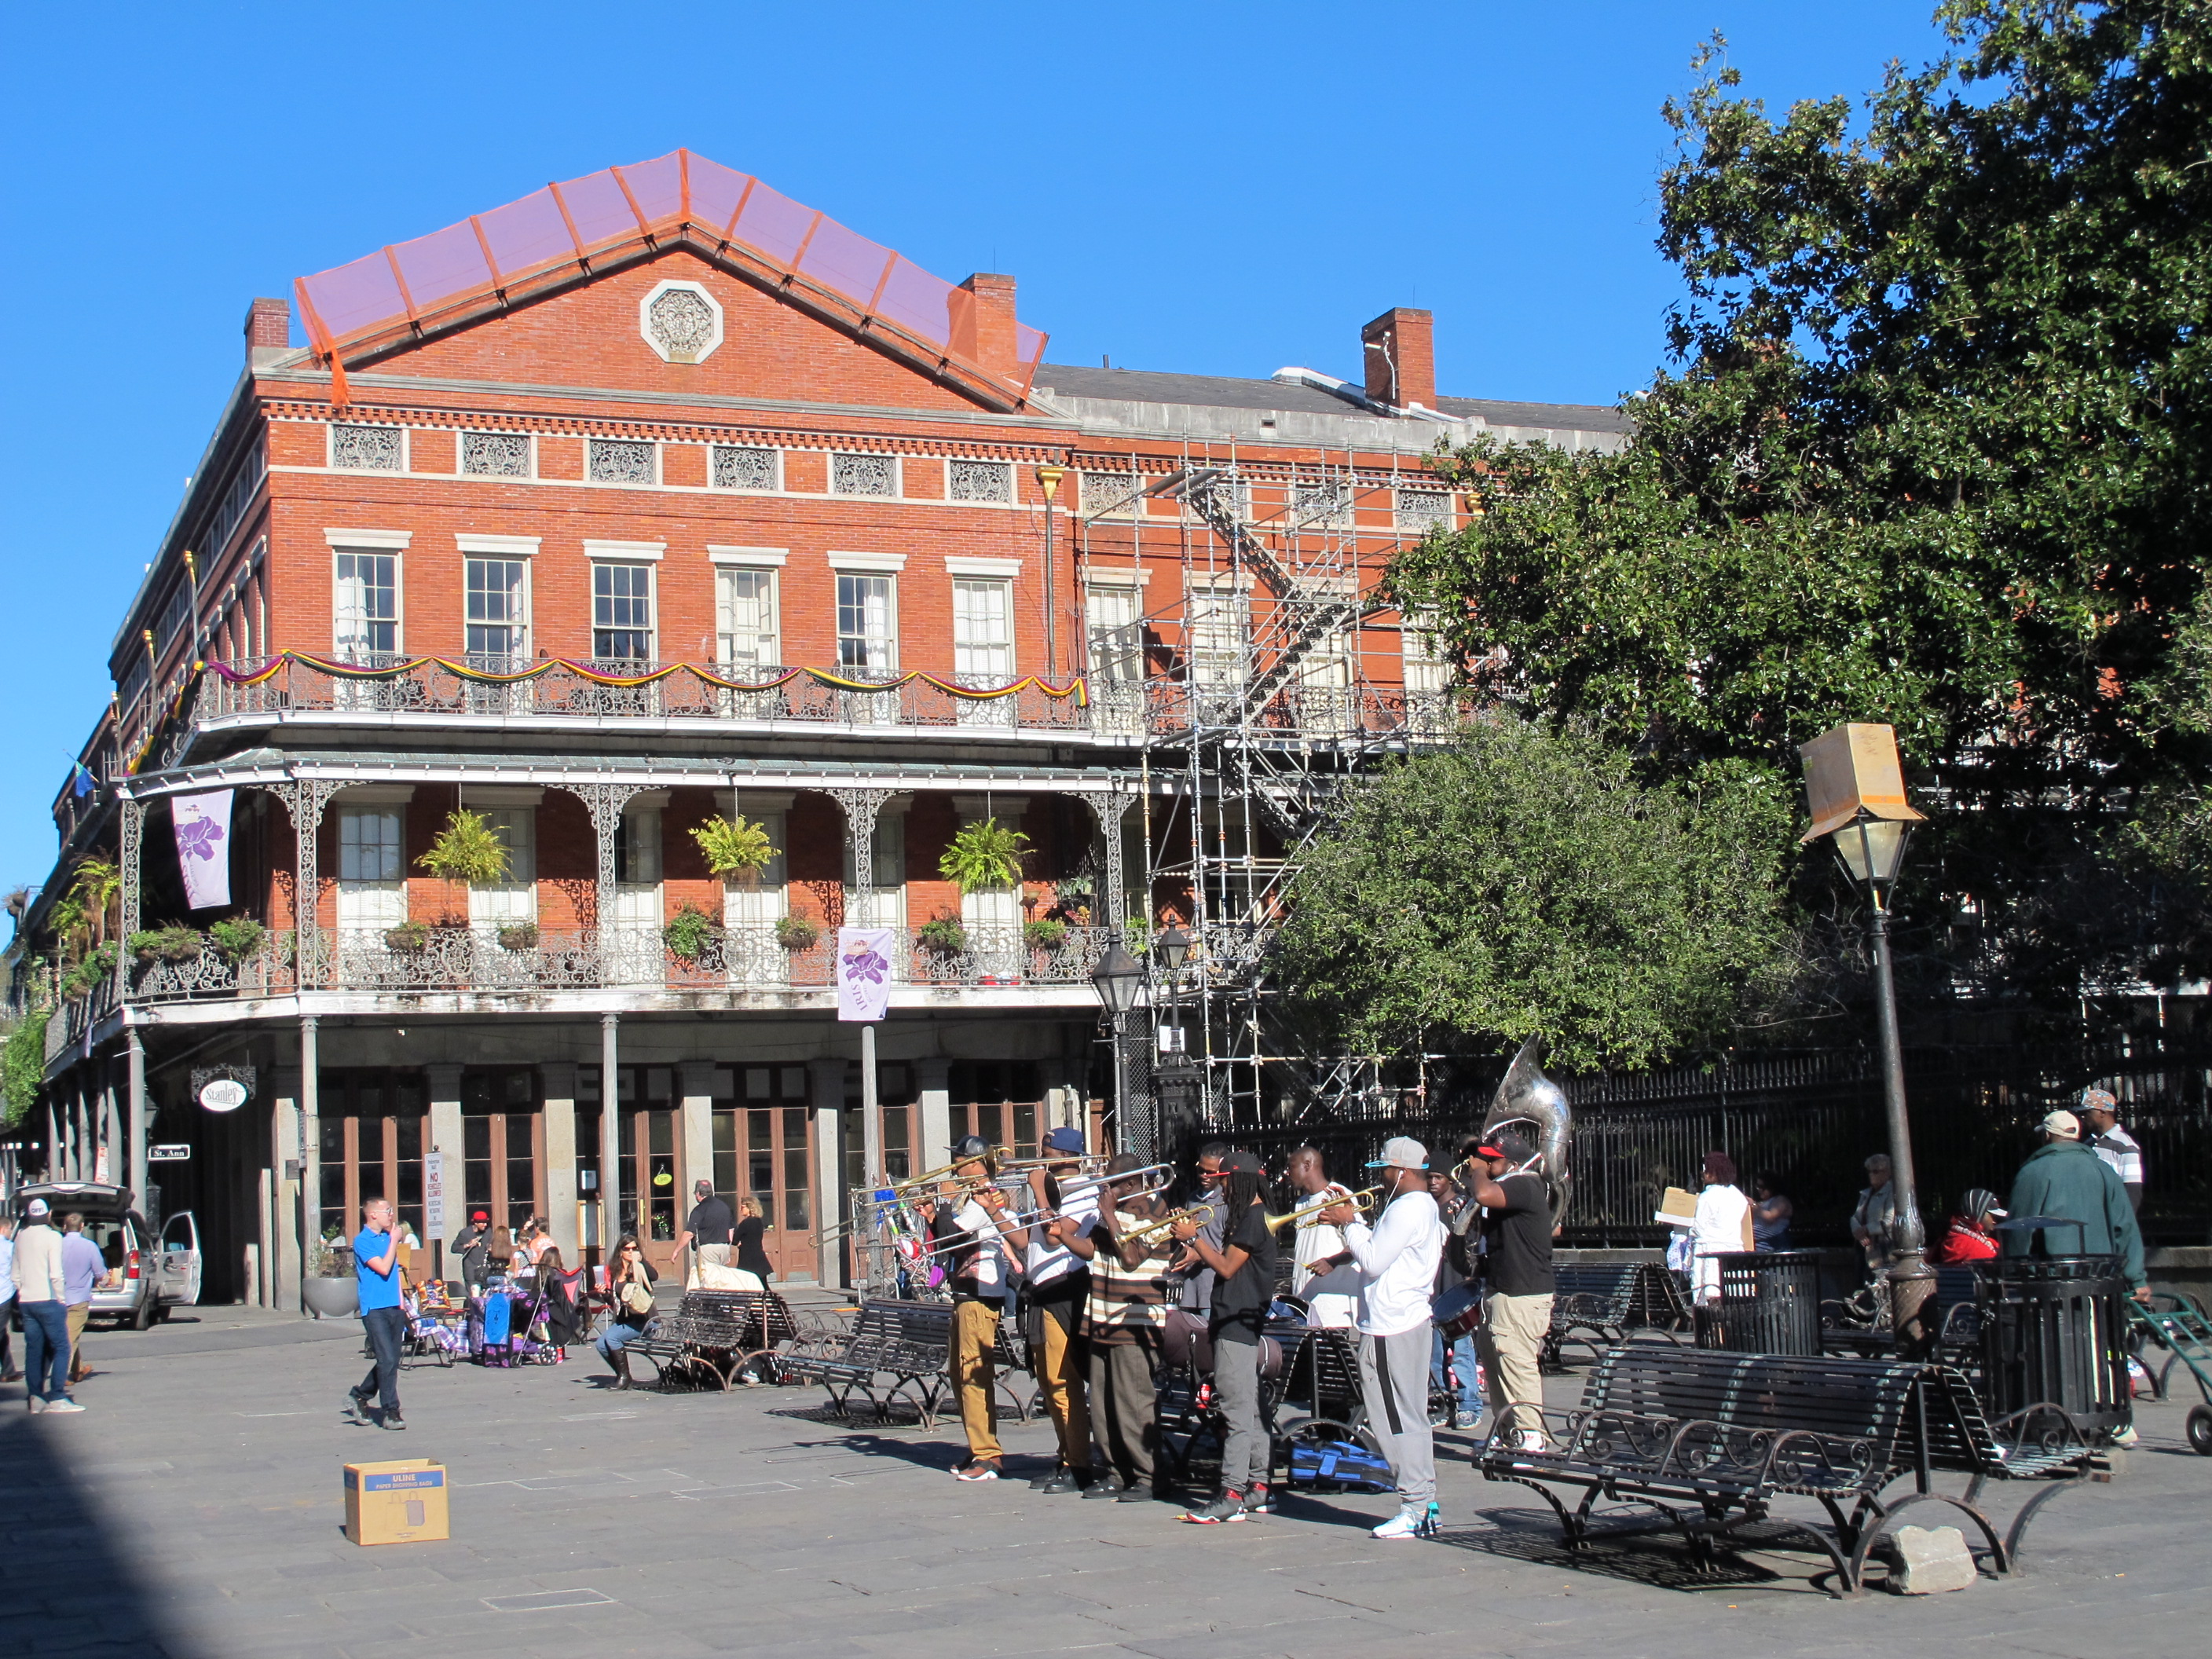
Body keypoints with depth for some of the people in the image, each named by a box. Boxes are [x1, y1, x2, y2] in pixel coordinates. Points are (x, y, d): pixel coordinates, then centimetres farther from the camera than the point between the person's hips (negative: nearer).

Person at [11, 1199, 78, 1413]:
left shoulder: (21, 1236, 10)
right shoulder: (52, 1237, -10)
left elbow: (14, 1272, 15)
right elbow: (55, 1274, -15)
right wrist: (61, 1299, -7)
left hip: (26, 1301, 7)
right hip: (47, 1300, -6)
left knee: (33, 1349, 10)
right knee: (61, 1348, -3)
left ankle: (35, 1397, 8)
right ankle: (57, 1398, -10)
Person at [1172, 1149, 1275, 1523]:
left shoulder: (1253, 1218, -13)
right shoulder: (1247, 1215, 18)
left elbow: (1227, 1268, -16)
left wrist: (1195, 1238, -11)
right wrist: (1197, 1253, 7)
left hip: (1238, 1321, -11)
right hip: (1234, 1321, 11)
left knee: (1237, 1410, -11)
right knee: (1247, 1409, 12)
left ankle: (1232, 1495, -13)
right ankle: (1257, 1486, 17)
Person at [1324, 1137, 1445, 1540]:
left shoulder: (1408, 1209, -16)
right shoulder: (1424, 1206, 17)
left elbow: (1373, 1261, -19)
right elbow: (1379, 1249, 18)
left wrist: (1348, 1223, -7)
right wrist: (1353, 1219, 11)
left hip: (1391, 1329, -11)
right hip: (1409, 1321, 11)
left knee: (1400, 1420, -7)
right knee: (1409, 1418, 13)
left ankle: (1415, 1509, -5)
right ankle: (1424, 1504, 17)